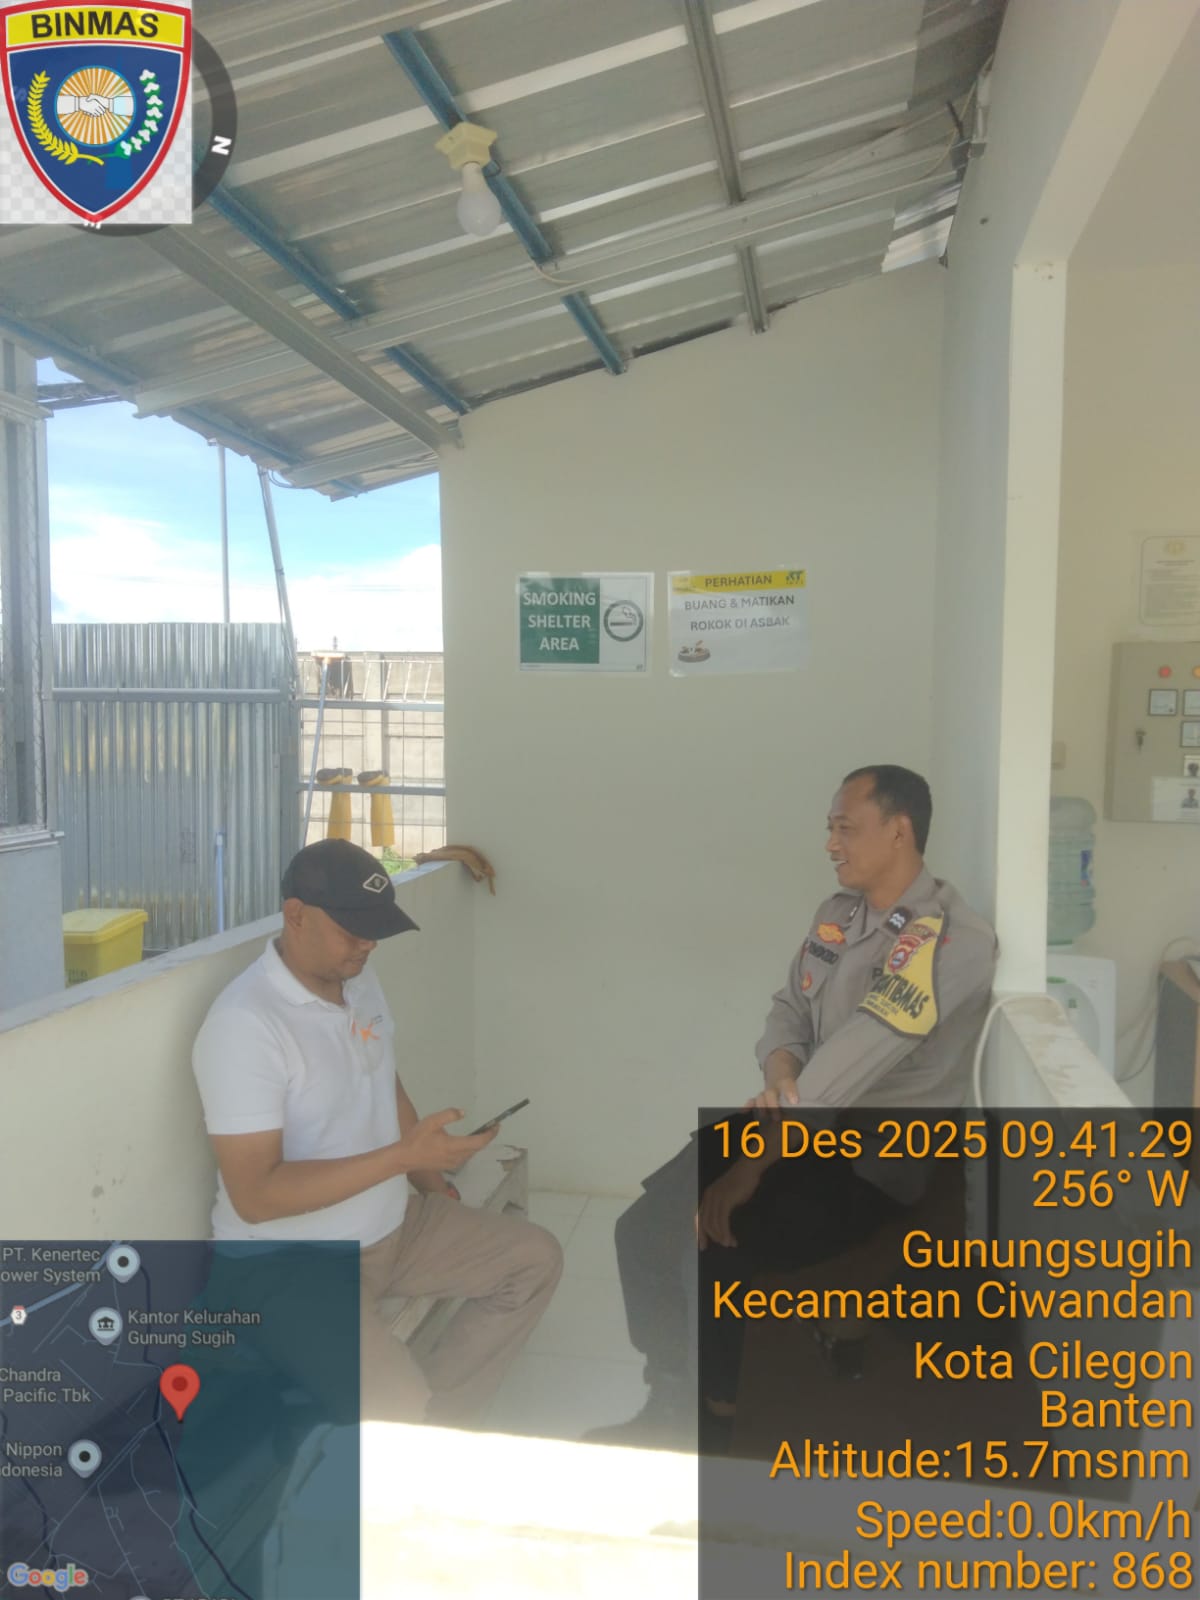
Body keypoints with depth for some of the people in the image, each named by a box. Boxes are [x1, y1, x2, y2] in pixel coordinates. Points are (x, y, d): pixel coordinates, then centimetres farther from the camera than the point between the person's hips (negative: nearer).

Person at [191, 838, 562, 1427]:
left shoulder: (362, 985, 2)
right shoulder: (243, 1024, -25)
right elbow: (254, 1195, -28)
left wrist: (427, 1175, 5)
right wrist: (403, 1156, -31)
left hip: (393, 1225, 8)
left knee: (535, 1258, 4)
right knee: (396, 1411, -26)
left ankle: (438, 1422, 8)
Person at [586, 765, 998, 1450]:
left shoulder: (949, 935, -21)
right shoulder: (838, 912, 7)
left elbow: (850, 1064, -26)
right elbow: (789, 1008, 10)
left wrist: (753, 1165, -24)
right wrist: (779, 1079, -15)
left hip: (878, 1163, -7)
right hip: (799, 1127, 8)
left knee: (711, 1253, -21)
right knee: (647, 1228, -6)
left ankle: (713, 1422, 7)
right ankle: (673, 1406, 12)